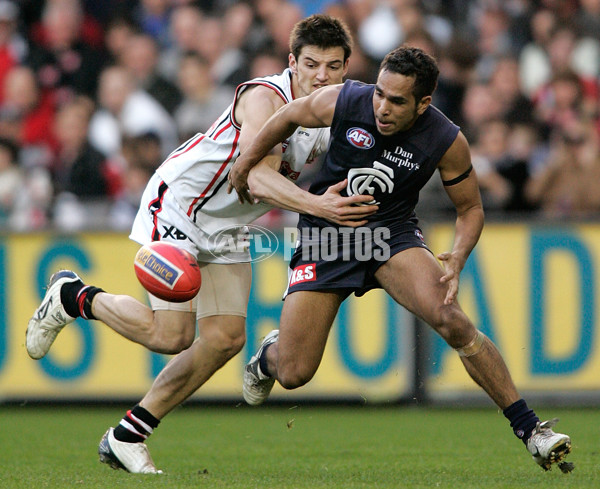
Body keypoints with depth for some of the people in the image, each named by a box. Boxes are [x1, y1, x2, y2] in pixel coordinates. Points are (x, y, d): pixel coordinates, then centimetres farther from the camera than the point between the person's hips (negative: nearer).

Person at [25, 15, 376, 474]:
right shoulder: (264, 97, -24)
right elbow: (258, 174, -38)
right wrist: (316, 205, -52)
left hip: (228, 228, 8)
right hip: (177, 206, -8)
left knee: (226, 338, -4)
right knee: (170, 336, -16)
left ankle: (127, 438, 6)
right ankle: (72, 297, 10)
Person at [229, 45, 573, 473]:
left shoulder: (446, 142, -18)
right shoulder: (342, 102, -19)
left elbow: (470, 208, -2)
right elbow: (288, 118, 3)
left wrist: (457, 259, -21)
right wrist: (246, 165, 17)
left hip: (393, 234, 0)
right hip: (324, 235, 0)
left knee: (452, 320, -26)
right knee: (293, 375, -6)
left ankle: (531, 429, -18)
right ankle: (270, 354, 35)